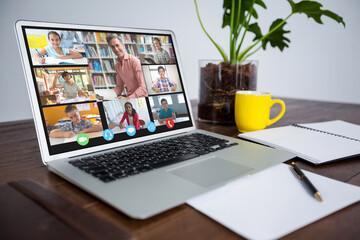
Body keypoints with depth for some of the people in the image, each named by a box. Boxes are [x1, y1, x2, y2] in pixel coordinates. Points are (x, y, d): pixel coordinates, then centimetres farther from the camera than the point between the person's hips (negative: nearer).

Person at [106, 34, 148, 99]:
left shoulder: (134, 61, -14)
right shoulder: (117, 65, 8)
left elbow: (143, 88, -20)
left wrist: (127, 98, -30)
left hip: (140, 98, -7)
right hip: (129, 98, 7)